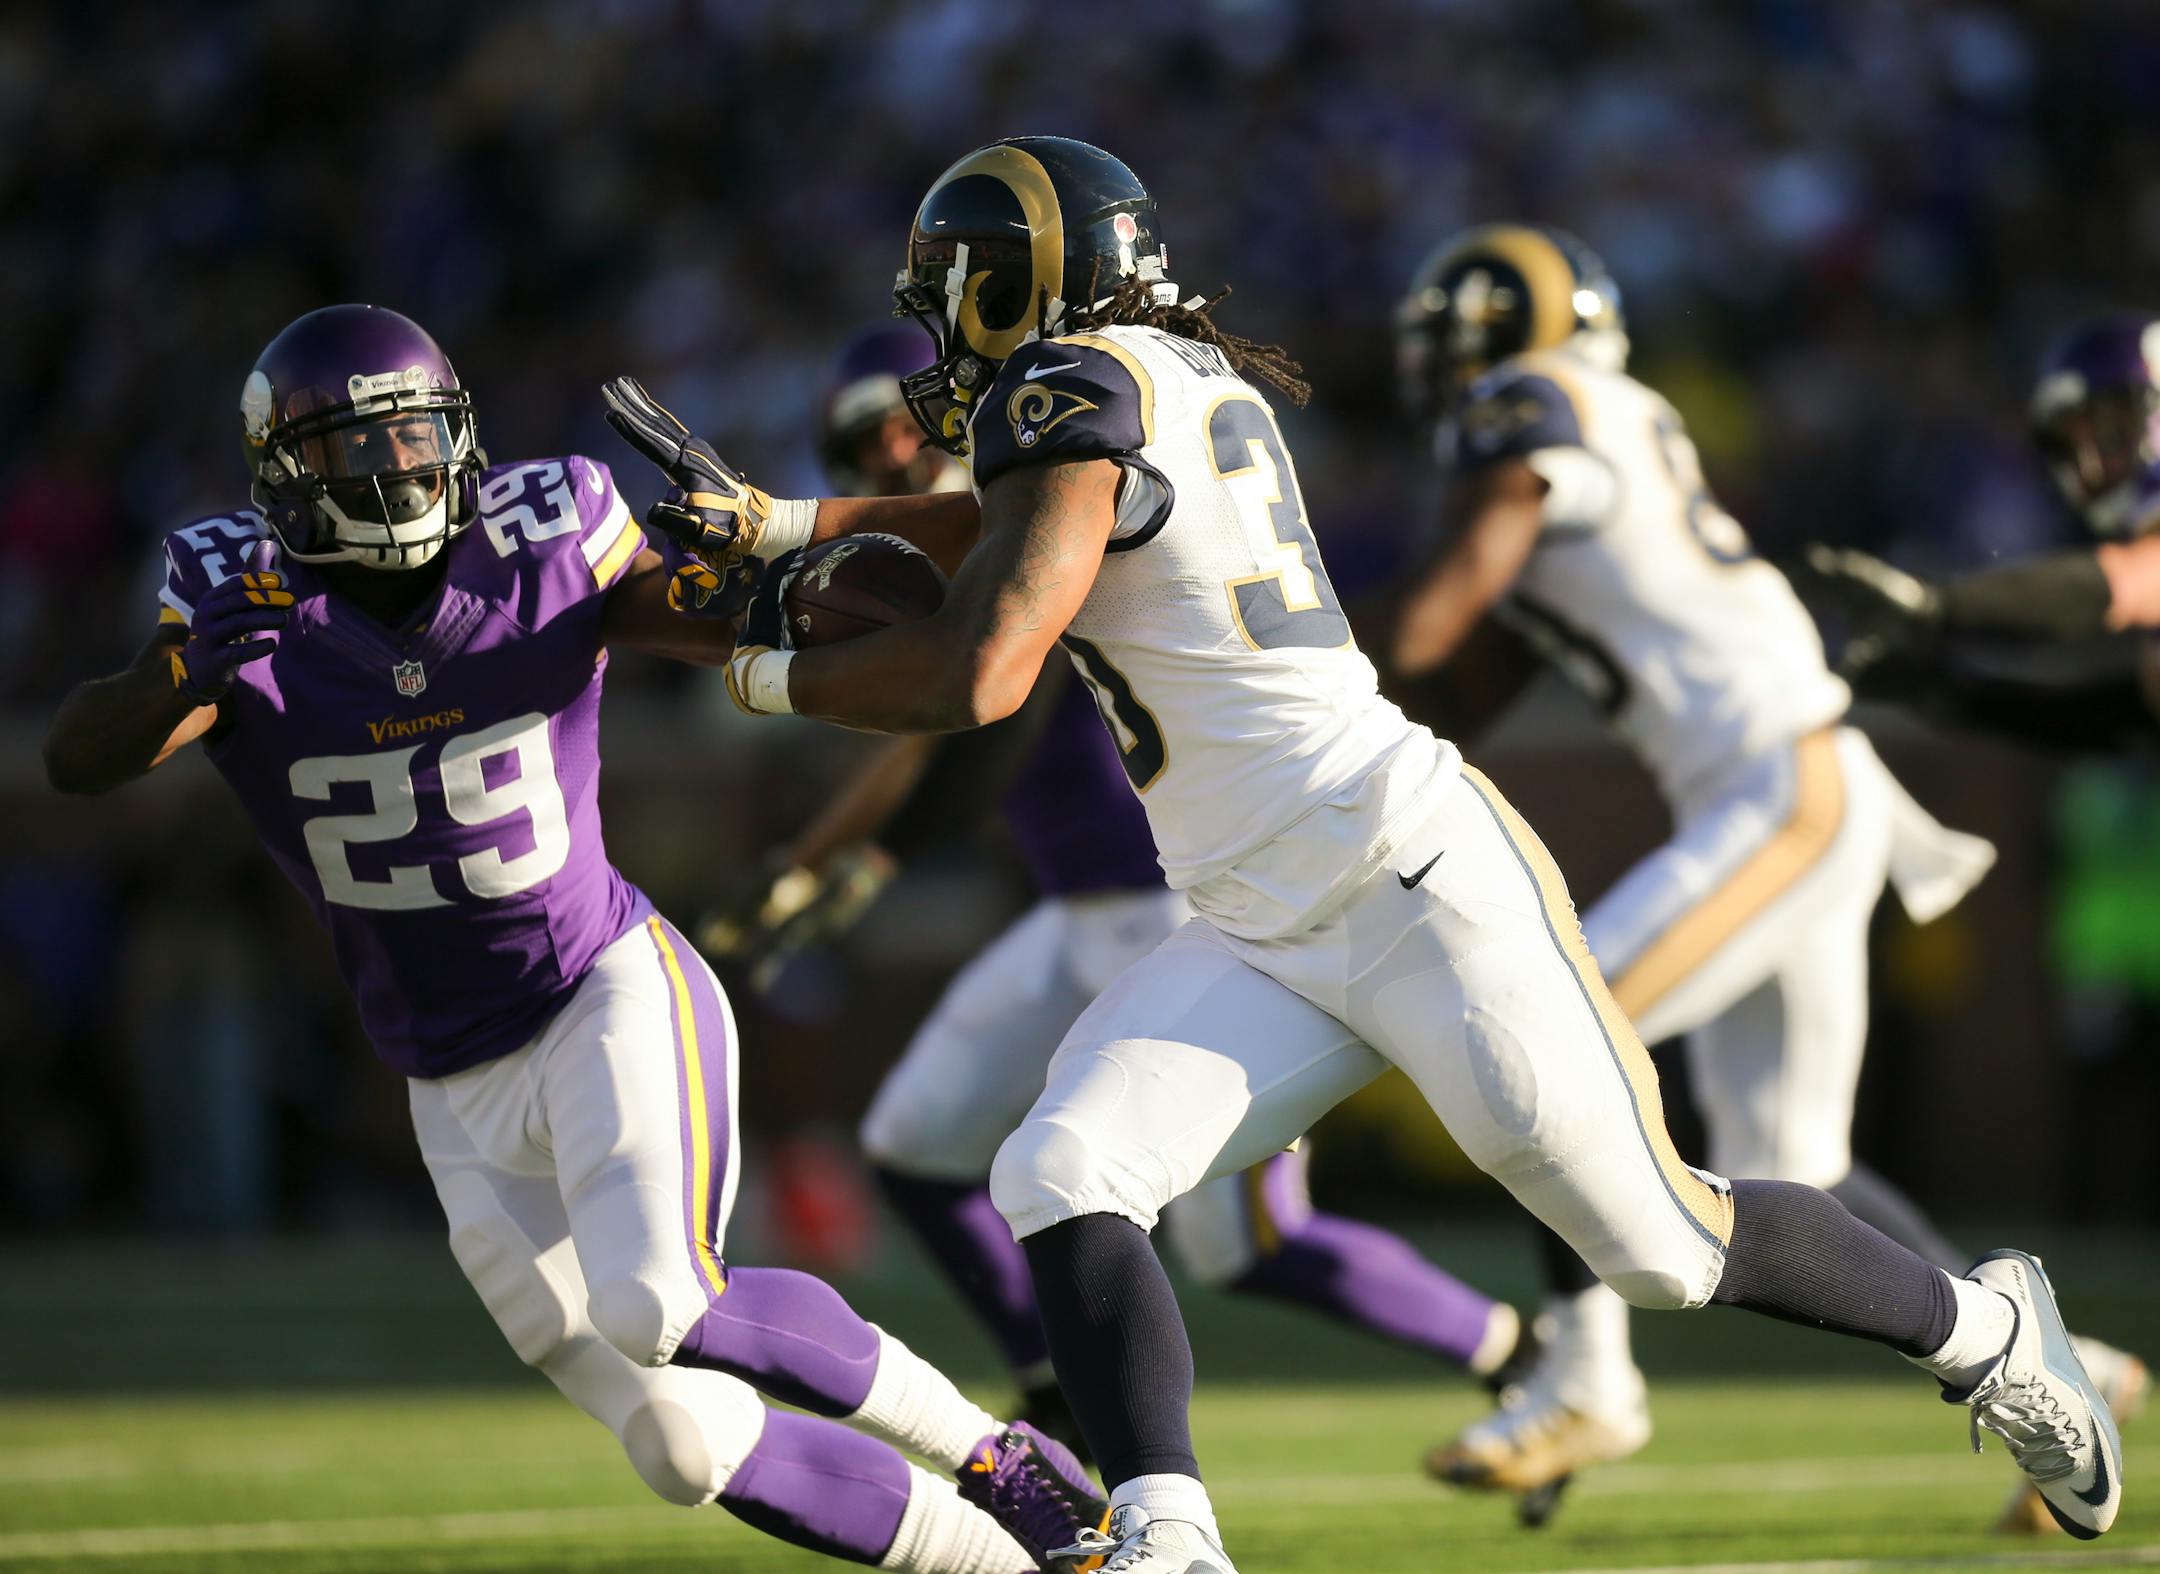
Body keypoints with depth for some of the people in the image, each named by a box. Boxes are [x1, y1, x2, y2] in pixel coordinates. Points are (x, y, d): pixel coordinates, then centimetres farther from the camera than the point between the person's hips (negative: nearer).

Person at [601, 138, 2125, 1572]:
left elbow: (976, 677, -20)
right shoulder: (1188, 380, 14)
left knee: (1662, 1242, -2)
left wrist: (771, 675, -3)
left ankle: (1982, 1327, 20)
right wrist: (764, 516, 26)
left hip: (1424, 882, -9)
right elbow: (1026, 526, 33)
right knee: (1065, 1178, -12)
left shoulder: (1081, 390, -13)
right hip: (1265, 944, 9)